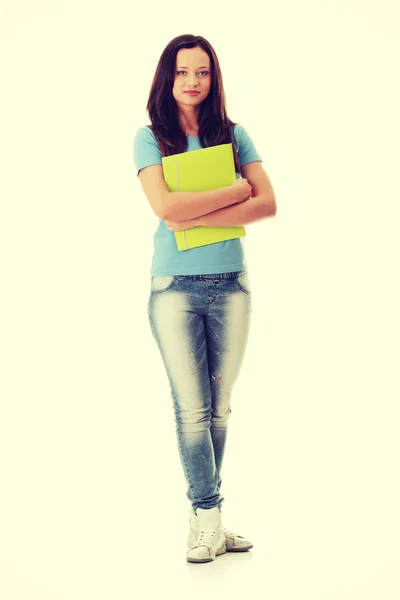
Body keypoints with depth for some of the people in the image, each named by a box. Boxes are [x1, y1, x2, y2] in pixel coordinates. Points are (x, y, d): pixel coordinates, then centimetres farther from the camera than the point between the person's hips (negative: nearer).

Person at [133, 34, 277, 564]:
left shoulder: (233, 134, 6)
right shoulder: (150, 138, 0)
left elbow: (268, 204, -5)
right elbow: (166, 206, -17)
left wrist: (196, 217, -14)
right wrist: (235, 190, -11)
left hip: (230, 286, 3)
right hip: (175, 287, -2)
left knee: (219, 407, 8)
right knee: (192, 409, -1)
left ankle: (204, 514, 19)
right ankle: (208, 517, 9)